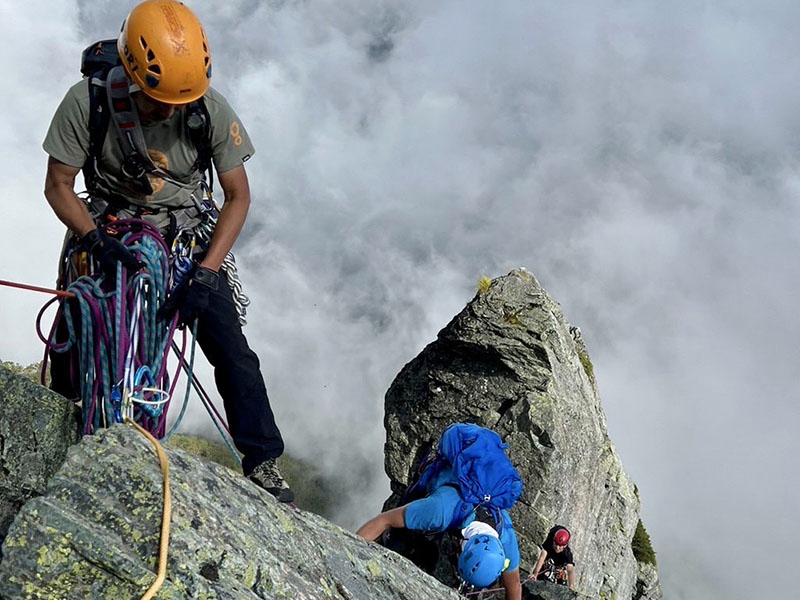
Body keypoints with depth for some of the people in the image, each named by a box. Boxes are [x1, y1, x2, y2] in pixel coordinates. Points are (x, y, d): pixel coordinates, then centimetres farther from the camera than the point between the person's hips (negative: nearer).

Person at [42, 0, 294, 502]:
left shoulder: (211, 108, -22)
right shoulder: (89, 101, -22)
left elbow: (238, 196, -13)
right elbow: (58, 185, -11)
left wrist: (205, 273, -21)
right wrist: (96, 241, -27)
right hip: (108, 231, 1)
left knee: (231, 350, -11)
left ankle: (263, 461, 3)